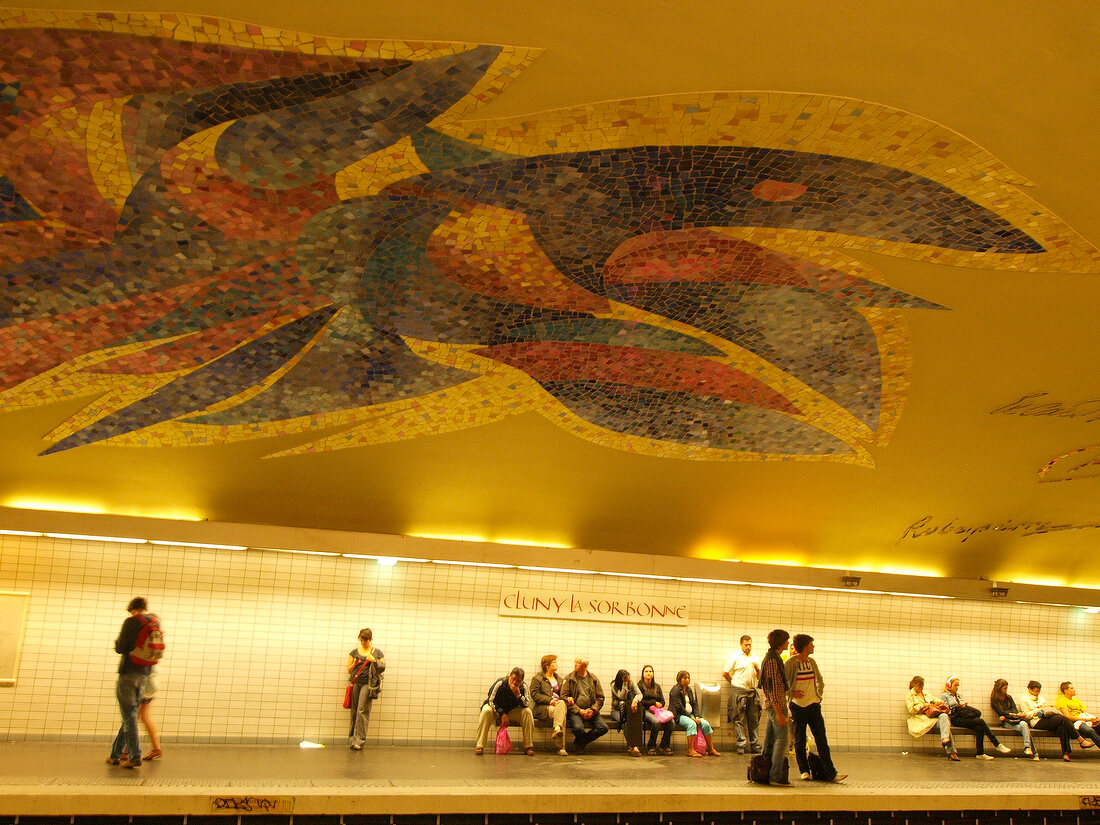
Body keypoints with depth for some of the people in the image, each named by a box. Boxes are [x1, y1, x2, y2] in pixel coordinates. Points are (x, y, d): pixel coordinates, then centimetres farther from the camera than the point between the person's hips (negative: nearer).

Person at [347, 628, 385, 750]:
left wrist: (374, 660, -9)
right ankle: (353, 737, 10)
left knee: (362, 710, -10)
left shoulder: (377, 652, 8)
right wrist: (355, 664, -5)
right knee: (354, 711, 1)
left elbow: (382, 669, 7)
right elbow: (349, 670, 15)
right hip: (355, 683, 3)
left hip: (368, 684, -3)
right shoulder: (354, 652, 13)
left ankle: (358, 740, -10)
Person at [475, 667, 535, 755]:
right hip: (496, 709, -2)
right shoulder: (500, 683, -23)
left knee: (527, 712, -24)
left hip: (512, 711, 2)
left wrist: (518, 695, -35)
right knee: (486, 711, -34)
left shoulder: (523, 686, -15)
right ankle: (479, 746, -30)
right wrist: (502, 714, -24)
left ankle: (528, 746, -16)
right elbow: (491, 701, -18)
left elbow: (527, 705, -18)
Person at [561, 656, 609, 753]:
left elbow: (600, 697, 10)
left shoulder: (593, 679, 10)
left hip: (591, 711, 3)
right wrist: (579, 710, -11)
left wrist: (593, 710, -8)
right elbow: (564, 696, -2)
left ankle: (579, 742, 1)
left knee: (604, 727, -22)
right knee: (578, 728, -33)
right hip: (575, 711, -3)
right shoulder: (569, 678, 4)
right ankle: (582, 741, 6)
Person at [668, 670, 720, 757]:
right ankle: (690, 750, -30)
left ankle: (711, 749, -6)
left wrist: (697, 716, -3)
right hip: (678, 715, -7)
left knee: (705, 724, -14)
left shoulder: (689, 690, 17)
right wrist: (691, 717, -17)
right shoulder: (675, 690, -9)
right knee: (692, 724, -34)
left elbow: (695, 704, 15)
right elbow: (679, 707, -15)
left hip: (690, 714, 7)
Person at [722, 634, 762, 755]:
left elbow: (759, 677, 15)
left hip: (752, 691, 5)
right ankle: (741, 745, -1)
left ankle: (755, 746, 12)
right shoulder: (735, 657, -1)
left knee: (754, 720, 6)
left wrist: (758, 669, -3)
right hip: (738, 692, -5)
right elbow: (725, 673, -2)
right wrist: (734, 683, 4)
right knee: (739, 720, -3)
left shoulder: (755, 658, 13)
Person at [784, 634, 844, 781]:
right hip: (798, 707, -4)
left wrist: (819, 695, 14)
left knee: (822, 740, 0)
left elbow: (820, 680, 23)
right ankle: (804, 771, 18)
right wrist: (792, 692, -14)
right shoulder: (790, 663, -9)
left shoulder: (812, 662, 8)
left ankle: (830, 773, 0)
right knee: (800, 741, 4)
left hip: (814, 705, 4)